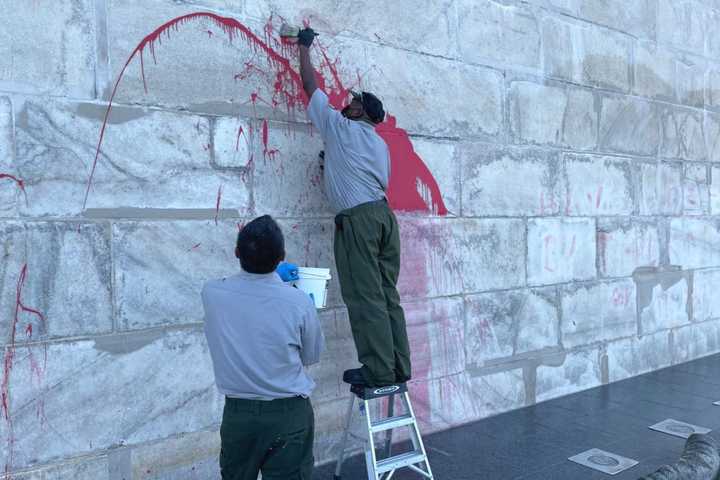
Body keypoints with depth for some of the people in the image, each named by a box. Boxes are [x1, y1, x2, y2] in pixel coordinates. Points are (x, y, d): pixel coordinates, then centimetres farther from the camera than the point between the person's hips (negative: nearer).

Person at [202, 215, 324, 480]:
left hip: (237, 413, 2)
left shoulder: (212, 293, -12)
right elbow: (312, 356, 0)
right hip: (289, 414, -2)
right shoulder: (299, 302, -18)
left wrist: (275, 279, 22)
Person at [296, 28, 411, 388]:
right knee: (387, 294, 8)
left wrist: (304, 47, 28)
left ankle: (379, 371, -4)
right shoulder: (380, 144, 23)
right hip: (384, 213, 8)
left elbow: (310, 86, 13)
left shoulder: (339, 126, 6)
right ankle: (399, 368, 11)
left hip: (358, 217, -7)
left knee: (366, 297, -6)